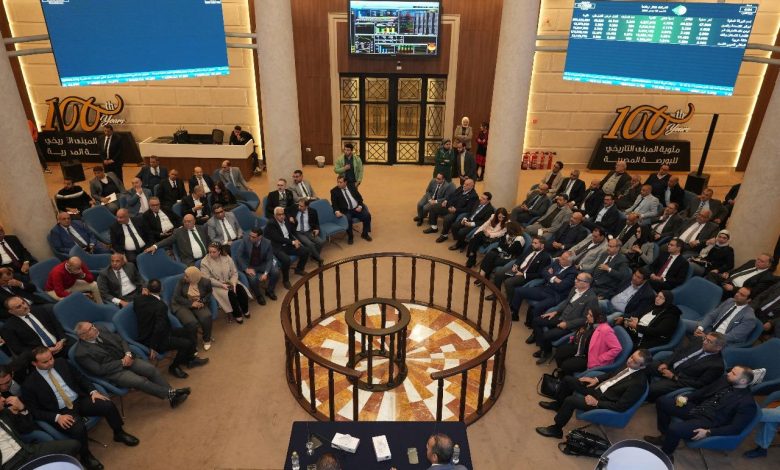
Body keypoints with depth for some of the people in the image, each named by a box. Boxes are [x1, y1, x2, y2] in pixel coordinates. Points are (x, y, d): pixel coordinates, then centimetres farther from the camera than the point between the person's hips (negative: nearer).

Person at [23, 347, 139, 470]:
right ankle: (86, 455, -2)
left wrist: (93, 391, -5)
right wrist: (57, 417, -20)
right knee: (79, 429, -33)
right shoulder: (29, 384, -8)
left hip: (80, 400, 4)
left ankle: (119, 433, 8)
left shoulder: (61, 362, 3)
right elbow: (35, 411, -6)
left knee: (108, 405, -19)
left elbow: (80, 378, 11)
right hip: (61, 412, -4)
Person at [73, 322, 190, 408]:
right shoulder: (81, 353, -14)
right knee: (140, 381, -26)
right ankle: (170, 394, -14)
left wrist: (128, 354, -9)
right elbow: (99, 369, -16)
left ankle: (171, 393, -11)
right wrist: (121, 363, -16)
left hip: (125, 358, 6)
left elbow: (120, 340, 9)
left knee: (152, 369, -15)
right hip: (112, 371, -6)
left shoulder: (100, 329, 2)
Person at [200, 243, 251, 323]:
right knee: (230, 293, -29)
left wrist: (233, 283, -18)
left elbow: (234, 273, 0)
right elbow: (207, 279, -16)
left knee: (241, 288, -22)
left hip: (229, 282, 4)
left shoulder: (227, 258, -3)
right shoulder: (205, 262, -12)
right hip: (216, 285, -4)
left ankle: (245, 310, -1)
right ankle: (237, 314, -10)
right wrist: (221, 285, -24)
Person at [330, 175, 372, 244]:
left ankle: (365, 234, 1)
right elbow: (334, 204, -3)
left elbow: (359, 197, 12)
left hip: (357, 208, 3)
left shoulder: (352, 186, 9)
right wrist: (336, 211, -22)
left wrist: (360, 206, -6)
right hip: (346, 211, -3)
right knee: (348, 220, -34)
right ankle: (350, 237, -9)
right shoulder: (334, 191, 0)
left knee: (367, 215, -21)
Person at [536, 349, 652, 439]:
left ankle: (556, 429, -2)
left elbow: (621, 406, -23)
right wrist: (596, 379, 3)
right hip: (598, 387, 9)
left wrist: (596, 403, -22)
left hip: (602, 399, -9)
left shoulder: (639, 383, -26)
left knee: (570, 400, -24)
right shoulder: (629, 365, -3)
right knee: (568, 379, 7)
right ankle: (558, 404, 31)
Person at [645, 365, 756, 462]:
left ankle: (665, 455, -1)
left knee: (674, 428, -32)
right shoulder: (725, 380, 6)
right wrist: (686, 397, 3)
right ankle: (665, 436, 18)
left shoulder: (747, 403, -16)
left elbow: (736, 428, -19)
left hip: (708, 422, -9)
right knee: (662, 401, 2)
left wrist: (708, 432, -24)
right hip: (696, 409, 9)